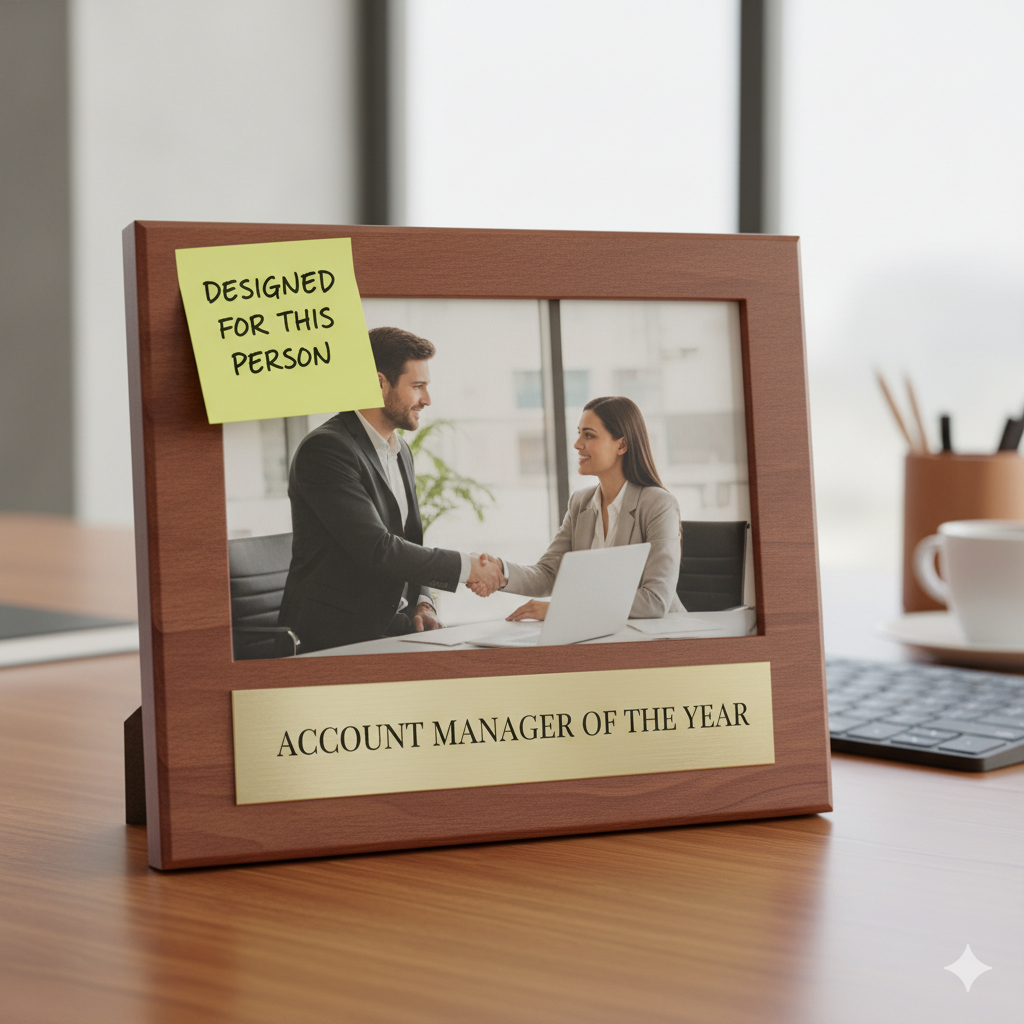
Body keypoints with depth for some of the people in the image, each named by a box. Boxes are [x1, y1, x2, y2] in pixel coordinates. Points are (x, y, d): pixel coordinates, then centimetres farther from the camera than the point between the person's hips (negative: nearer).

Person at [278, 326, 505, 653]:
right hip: (336, 636, -8)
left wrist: (422, 603, 4)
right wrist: (465, 566, -15)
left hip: (392, 626, 8)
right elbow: (375, 549, -21)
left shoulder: (401, 451, 18)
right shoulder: (325, 449, -14)